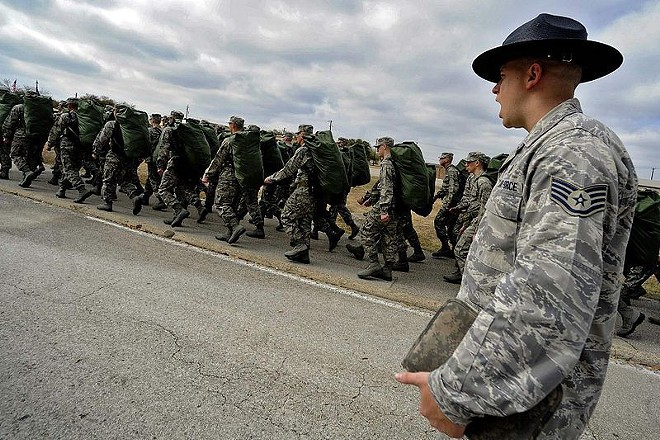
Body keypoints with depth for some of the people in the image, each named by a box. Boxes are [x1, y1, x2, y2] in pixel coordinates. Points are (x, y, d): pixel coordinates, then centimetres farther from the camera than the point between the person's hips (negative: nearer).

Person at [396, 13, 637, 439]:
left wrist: (453, 393, -26)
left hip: (530, 391, -9)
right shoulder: (550, 149, 14)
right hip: (507, 362, 9)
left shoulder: (576, 152, -21)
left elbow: (548, 303, -31)